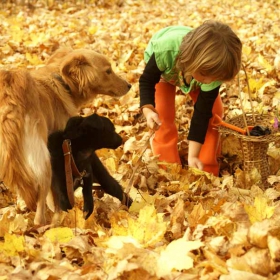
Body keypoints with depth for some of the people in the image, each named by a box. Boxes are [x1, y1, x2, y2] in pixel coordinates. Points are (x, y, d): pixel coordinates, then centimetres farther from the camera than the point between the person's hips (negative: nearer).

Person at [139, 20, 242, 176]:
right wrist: (148, 110, -48)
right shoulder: (165, 50, -50)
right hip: (163, 70, -1)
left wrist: (193, 156, -34)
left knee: (214, 113, -9)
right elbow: (147, 81, -29)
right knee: (164, 118, -13)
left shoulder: (212, 69, -42)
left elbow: (202, 113, -31)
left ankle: (208, 171, 5)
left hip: (194, 67, 1)